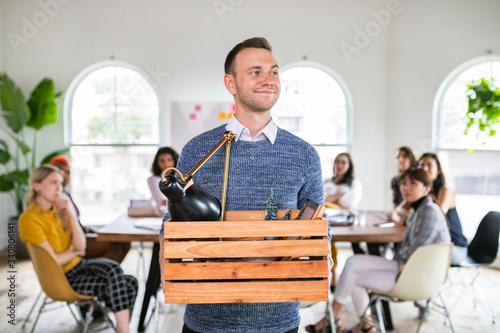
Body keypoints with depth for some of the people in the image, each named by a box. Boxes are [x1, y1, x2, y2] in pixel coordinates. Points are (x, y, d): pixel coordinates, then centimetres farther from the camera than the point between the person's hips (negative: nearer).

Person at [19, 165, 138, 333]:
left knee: (129, 284, -15)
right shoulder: (29, 219, -16)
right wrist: (74, 252, -1)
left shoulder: (58, 211, 5)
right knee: (116, 285, -23)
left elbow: (81, 246, -3)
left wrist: (70, 214, -10)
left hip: (78, 265, 6)